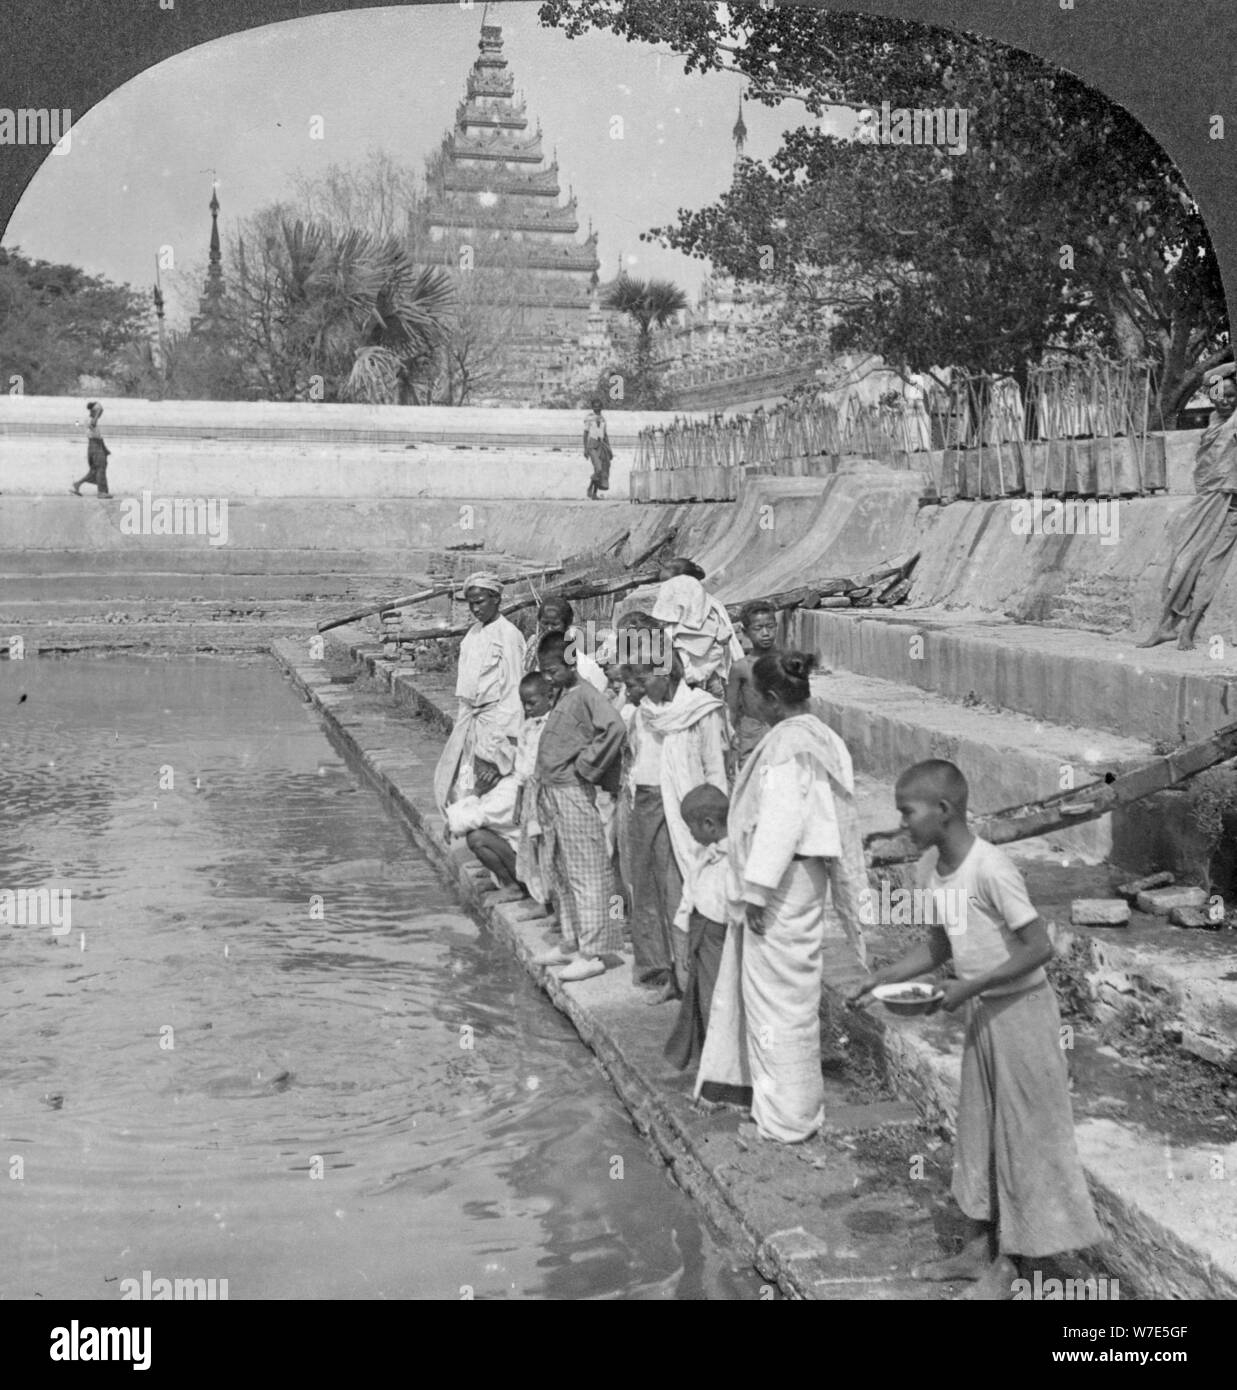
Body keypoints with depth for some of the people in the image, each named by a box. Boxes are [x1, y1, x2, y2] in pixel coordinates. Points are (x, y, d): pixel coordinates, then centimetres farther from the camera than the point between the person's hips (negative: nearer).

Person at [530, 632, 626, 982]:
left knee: (586, 875, -5)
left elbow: (614, 729, -29)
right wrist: (542, 789, 16)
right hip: (550, 794, 10)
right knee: (561, 874, 16)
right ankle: (570, 944, 26)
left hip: (573, 793, -10)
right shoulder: (562, 696, 13)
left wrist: (585, 766, -19)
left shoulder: (586, 695, -13)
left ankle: (592, 953, -1)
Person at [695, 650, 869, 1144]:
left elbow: (781, 822, -24)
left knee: (776, 993, 2)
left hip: (781, 882, -9)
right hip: (803, 877, 9)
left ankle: (788, 1116, 14)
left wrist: (757, 890, -19)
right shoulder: (820, 738, 6)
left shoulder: (786, 747, -22)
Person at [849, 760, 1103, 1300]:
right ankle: (980, 1248, 29)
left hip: (1019, 1009, -8)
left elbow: (1039, 947, -23)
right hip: (981, 1012, 8)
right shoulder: (929, 869, -2)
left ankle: (1007, 1262, 16)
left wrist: (970, 986, -23)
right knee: (978, 1128, 16)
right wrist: (885, 977, -2)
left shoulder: (990, 869, -26)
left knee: (1022, 1131, 5)